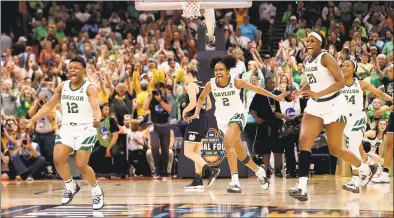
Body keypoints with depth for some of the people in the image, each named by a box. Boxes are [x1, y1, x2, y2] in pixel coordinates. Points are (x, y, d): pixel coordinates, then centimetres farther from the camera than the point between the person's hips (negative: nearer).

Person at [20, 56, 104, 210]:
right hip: (67, 128, 5)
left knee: (81, 165, -10)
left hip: (86, 129, -5)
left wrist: (97, 119, -52)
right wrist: (32, 121, 3)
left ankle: (96, 191, 15)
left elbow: (95, 107, -29)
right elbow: (48, 106, 11)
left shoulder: (89, 89, -13)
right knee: (58, 159, -12)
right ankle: (71, 186, 12)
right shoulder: (62, 87, 4)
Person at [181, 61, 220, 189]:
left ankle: (211, 170, -19)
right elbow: (209, 105, 19)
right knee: (196, 153, 13)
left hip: (195, 121, -9)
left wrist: (185, 111, -9)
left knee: (188, 152, -6)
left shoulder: (191, 85, -10)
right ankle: (198, 180, 11)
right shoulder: (202, 86, 14)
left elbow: (193, 103, -24)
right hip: (203, 120, 9)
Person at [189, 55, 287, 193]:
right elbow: (201, 98, 11)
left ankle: (235, 181, -33)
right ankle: (259, 171, 41)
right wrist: (197, 113, -4)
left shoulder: (236, 82, -15)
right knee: (240, 153, 13)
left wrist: (275, 97, -3)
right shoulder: (211, 84, -8)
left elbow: (256, 89, -5)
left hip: (237, 114, -4)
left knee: (228, 143, -30)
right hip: (222, 119, 4)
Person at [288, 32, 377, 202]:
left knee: (335, 149, 4)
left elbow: (341, 82, -22)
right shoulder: (307, 61, 8)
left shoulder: (326, 58, -15)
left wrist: (319, 94, -30)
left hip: (333, 105, -7)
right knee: (304, 141, -14)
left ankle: (366, 169, 31)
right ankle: (302, 188, -22)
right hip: (315, 105, 7)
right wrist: (301, 91, 4)